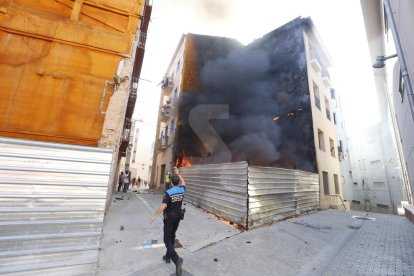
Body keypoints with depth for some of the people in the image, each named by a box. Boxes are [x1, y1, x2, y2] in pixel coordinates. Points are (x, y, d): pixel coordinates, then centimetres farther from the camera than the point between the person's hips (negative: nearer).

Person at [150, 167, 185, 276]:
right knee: (172, 237, 22)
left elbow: (163, 207, -29)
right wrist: (178, 172, 23)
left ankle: (176, 259, -15)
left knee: (167, 239, 2)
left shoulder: (168, 192, -23)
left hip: (169, 218, -6)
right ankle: (168, 257, 35)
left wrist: (154, 216, -17)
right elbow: (183, 182, 16)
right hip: (178, 217, 6)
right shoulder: (182, 190, -6)